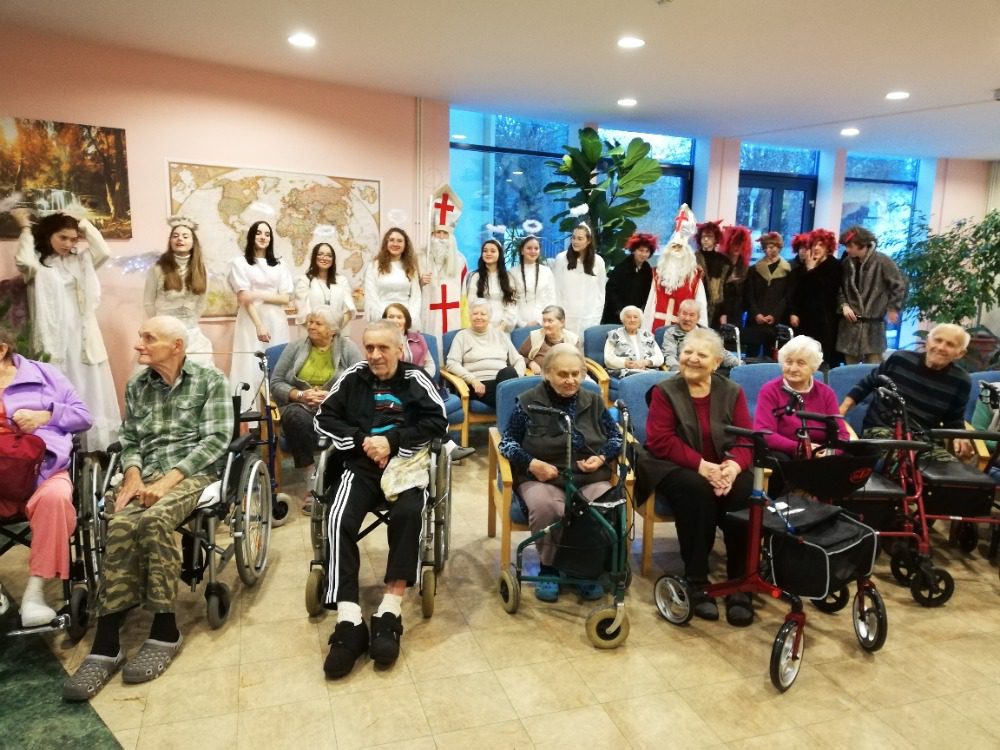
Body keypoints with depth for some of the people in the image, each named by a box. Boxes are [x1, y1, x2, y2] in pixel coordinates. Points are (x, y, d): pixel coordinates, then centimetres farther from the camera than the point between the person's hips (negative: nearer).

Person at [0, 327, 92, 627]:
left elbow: (84, 415, 13)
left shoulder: (44, 374, 14)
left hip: (44, 472, -2)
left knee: (54, 498, -35)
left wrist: (46, 415, -5)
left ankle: (35, 590, -29)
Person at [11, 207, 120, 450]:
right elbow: (24, 260, -21)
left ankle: (95, 446, 10)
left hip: (83, 335, 3)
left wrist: (83, 223, -1)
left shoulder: (79, 260, 12)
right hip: (54, 337, -3)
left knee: (89, 392, 5)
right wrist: (25, 227, -8)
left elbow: (104, 251, -5)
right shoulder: (37, 263, 2)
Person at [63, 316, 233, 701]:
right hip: (147, 473, 4)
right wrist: (133, 476, -7)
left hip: (195, 472, -4)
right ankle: (106, 641, -27)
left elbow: (215, 440, -8)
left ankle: (165, 630, -21)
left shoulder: (210, 380, 1)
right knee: (121, 524, -29)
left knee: (156, 518, -34)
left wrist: (168, 480, -18)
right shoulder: (136, 386, 16)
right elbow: (128, 441, 15)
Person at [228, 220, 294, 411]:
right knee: (250, 369, -6)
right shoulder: (239, 263, 4)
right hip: (251, 321, -3)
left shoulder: (279, 265, 15)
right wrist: (259, 325, -14)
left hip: (276, 323, 3)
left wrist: (259, 295, -9)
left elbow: (286, 298, 6)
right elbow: (244, 298, -5)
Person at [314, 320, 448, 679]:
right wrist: (362, 440, -7)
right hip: (361, 465, 2)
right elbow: (324, 419, 9)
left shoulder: (415, 379, 4)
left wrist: (392, 441, -13)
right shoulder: (352, 377, 9)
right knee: (339, 521, -25)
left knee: (407, 515, -31)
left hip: (406, 463, -1)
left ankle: (389, 614, -22)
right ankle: (349, 623, -26)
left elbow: (438, 422, -3)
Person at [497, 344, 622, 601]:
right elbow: (507, 441, 2)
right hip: (542, 478, -2)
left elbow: (616, 437, 16)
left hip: (589, 478, 3)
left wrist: (602, 457, -6)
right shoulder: (529, 402, 1)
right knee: (544, 507, -37)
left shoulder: (593, 401, 11)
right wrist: (531, 463, -16)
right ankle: (549, 567, -8)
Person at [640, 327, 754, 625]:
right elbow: (660, 440, -11)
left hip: (724, 469, 3)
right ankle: (697, 583, -23)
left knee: (744, 495, -29)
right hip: (677, 468, -2)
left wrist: (734, 465, -22)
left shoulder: (732, 392, 9)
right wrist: (701, 465, -24)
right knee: (697, 490, -35)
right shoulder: (665, 391, 0)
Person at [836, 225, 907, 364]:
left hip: (873, 323, -4)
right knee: (850, 368, 8)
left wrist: (893, 308, -5)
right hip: (850, 323, 4)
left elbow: (899, 284, -3)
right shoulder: (846, 263, 6)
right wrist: (844, 305, -2)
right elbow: (839, 288, 14)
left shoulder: (882, 261, -8)